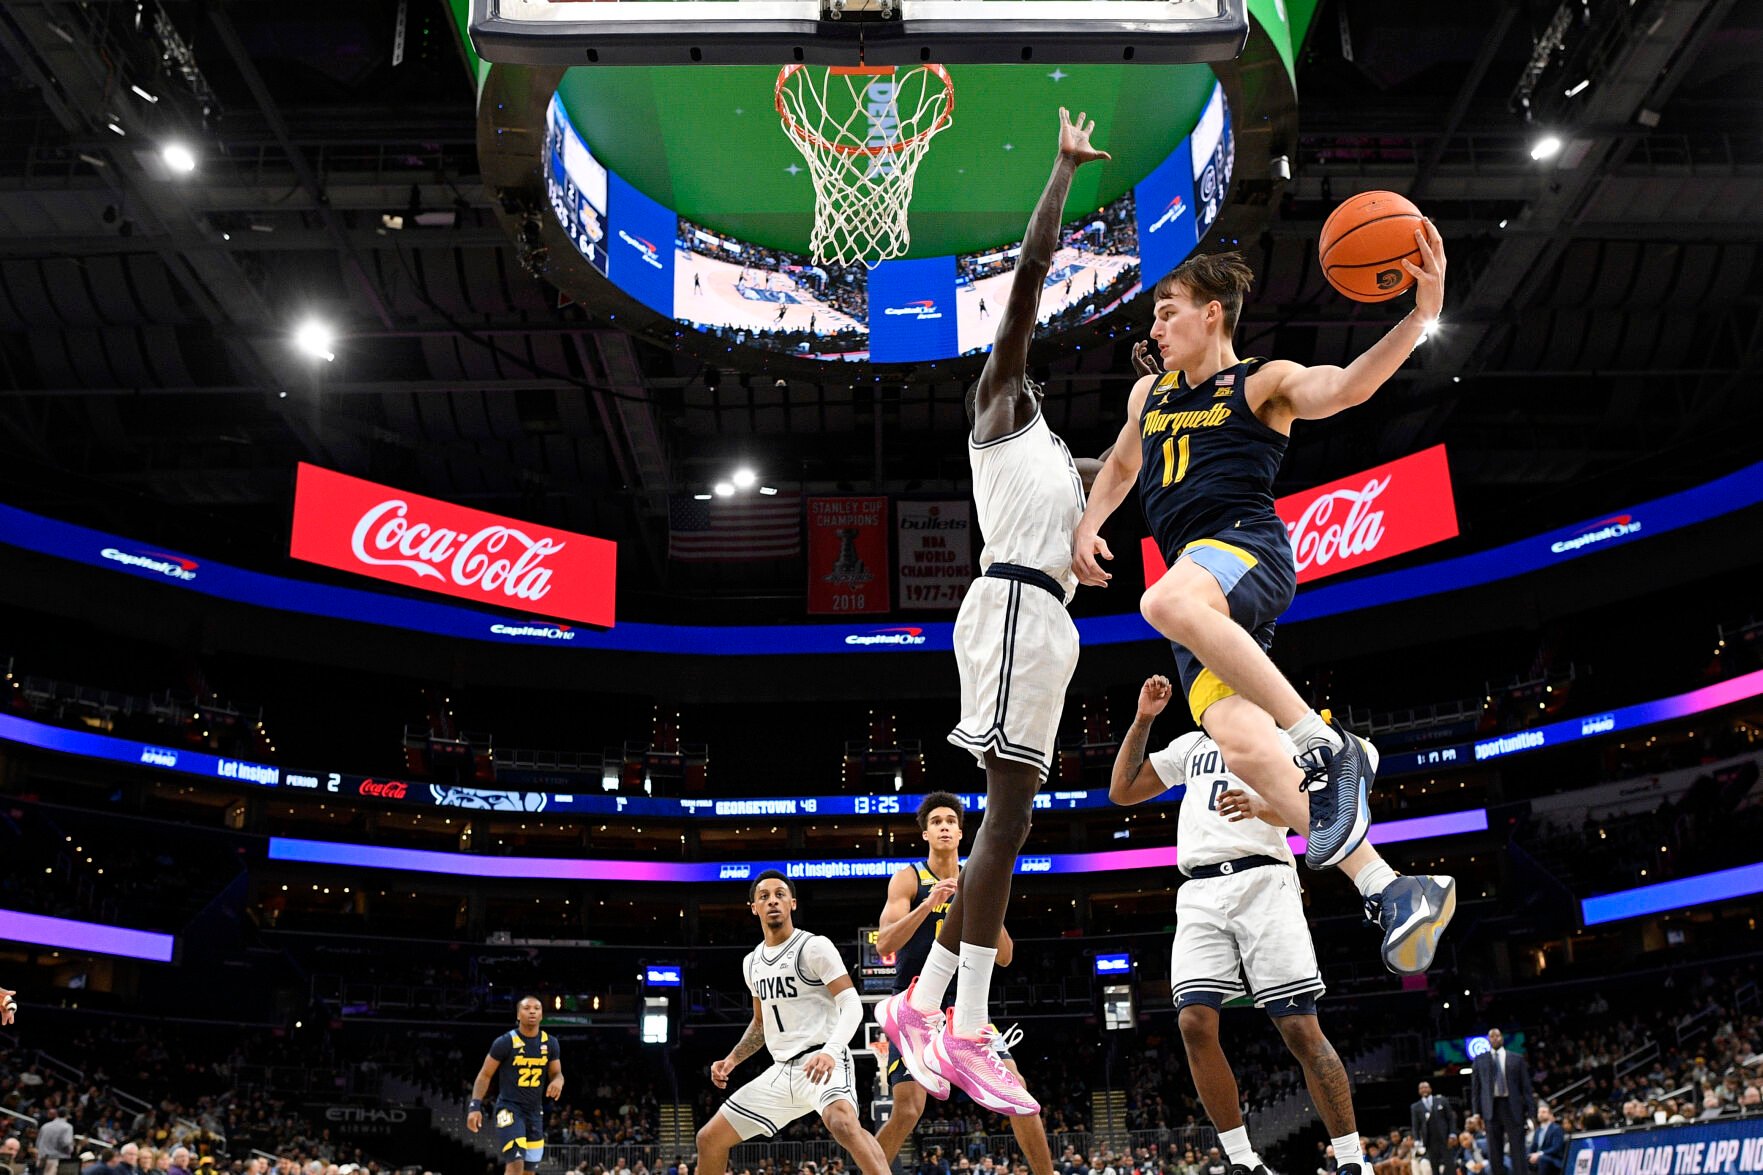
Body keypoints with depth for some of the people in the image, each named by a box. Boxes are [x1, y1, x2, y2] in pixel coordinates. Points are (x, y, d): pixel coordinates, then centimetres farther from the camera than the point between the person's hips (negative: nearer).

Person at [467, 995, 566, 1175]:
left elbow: (556, 1073, 11)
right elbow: (485, 1075, -4)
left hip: (535, 1111, 5)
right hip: (509, 1108, -5)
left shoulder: (550, 1043, 2)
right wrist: (475, 1106, -14)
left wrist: (558, 1081, -14)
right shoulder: (505, 1042, -11)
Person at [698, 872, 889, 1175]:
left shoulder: (814, 946, -8)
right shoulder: (752, 962, 14)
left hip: (822, 1063, -8)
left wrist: (830, 1051, -32)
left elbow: (852, 1005, -16)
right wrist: (731, 1059, 14)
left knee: (842, 1123, -39)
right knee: (710, 1138, 8)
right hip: (782, 1070, 8)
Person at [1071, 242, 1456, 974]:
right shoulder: (1149, 392, 27)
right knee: (1244, 748, -17)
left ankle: (1328, 745, -31)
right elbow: (1119, 465, 42)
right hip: (1200, 592, 6)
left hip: (1247, 546, -5)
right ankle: (1386, 892, -14)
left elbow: (1348, 385, -11)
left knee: (1169, 603, -41)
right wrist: (1088, 527, 25)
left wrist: (1421, 315, -26)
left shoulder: (1264, 383, 7)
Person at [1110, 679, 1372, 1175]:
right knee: (1194, 1022, -15)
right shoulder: (1190, 746, 27)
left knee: (1301, 1029, -10)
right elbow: (1122, 791, 24)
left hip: (1262, 880, -3)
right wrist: (1142, 720, 17)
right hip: (1200, 894, 3)